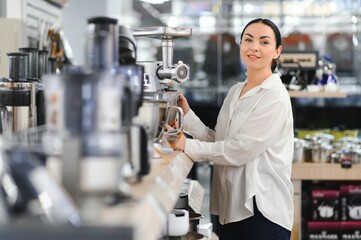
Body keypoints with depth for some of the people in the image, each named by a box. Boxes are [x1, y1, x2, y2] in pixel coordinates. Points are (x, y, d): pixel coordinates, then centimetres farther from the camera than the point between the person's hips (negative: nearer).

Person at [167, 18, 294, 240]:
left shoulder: (275, 97, -13)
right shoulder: (236, 91, 12)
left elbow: (238, 150, -17)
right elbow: (219, 141, 9)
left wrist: (188, 146, -11)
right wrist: (187, 115, 3)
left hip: (262, 210, -7)